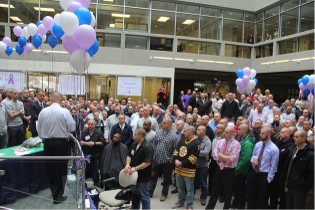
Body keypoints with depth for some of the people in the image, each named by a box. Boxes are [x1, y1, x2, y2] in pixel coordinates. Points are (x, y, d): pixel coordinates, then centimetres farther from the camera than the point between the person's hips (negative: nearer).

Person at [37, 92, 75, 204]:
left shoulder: (43, 111, -1)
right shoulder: (65, 111, -13)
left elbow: (39, 129, 6)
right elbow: (72, 127, -12)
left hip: (47, 143, 4)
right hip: (61, 142, -4)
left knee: (50, 168, 16)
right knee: (60, 168, 6)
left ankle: (54, 191, 33)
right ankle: (58, 195, 11)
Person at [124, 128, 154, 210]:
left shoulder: (148, 147, -21)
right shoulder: (134, 144, 4)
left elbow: (148, 162, -24)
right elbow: (129, 155, 11)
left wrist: (135, 168, -24)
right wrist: (127, 164, -9)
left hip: (143, 176, -8)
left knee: (144, 196, 5)